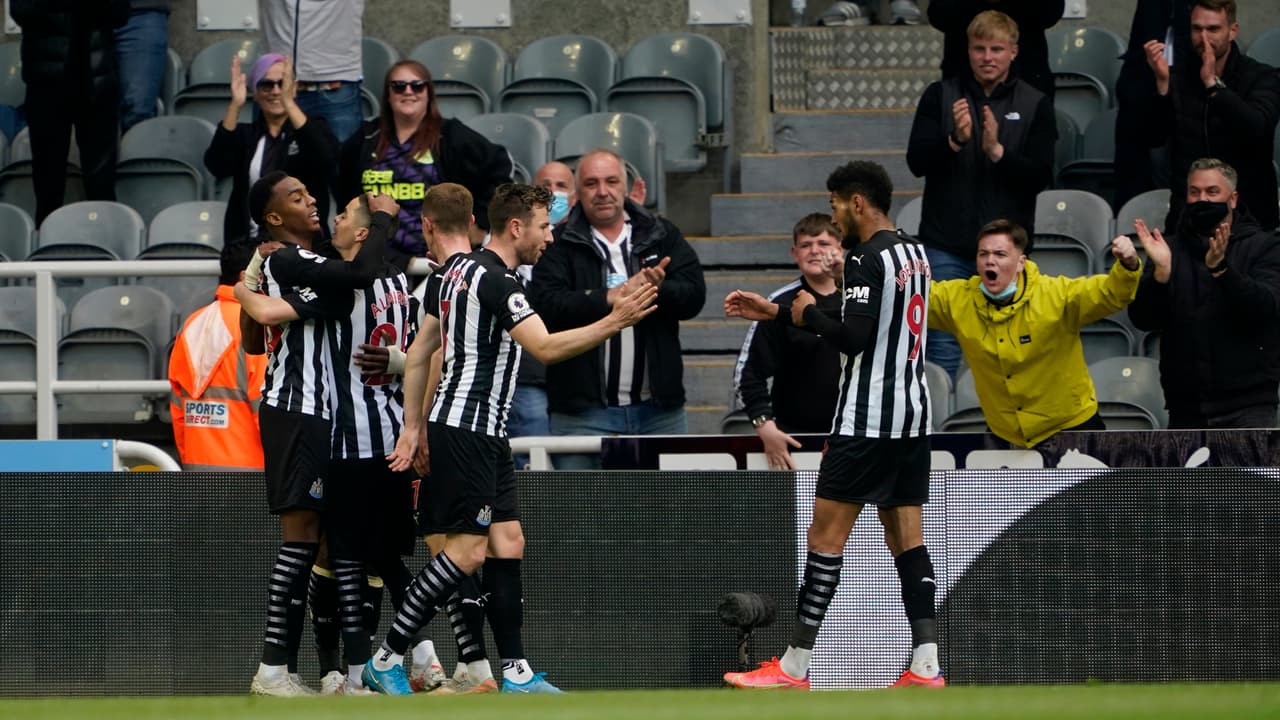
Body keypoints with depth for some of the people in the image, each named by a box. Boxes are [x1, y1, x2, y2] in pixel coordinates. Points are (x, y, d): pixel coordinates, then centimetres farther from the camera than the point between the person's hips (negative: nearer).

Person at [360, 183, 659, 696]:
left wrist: (413, 426, 21)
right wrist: (614, 322, -28)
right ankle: (387, 659, -6)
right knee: (468, 549, -10)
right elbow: (546, 348, -27)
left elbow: (419, 351, 18)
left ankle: (515, 673, 3)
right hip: (466, 428, -10)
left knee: (507, 543, 6)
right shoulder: (497, 281, -16)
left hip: (485, 435, 10)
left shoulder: (458, 268, 14)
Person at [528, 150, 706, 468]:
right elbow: (545, 305, -12)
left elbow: (694, 293, 2)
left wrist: (656, 291, -19)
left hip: (659, 409, 3)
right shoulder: (559, 245, 3)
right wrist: (612, 297, -20)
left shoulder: (661, 235, 13)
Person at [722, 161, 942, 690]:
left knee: (826, 534, -4)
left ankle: (794, 667, -3)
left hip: (868, 420, -9)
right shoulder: (914, 253, 14)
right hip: (913, 413, 9)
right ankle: (926, 666, 1)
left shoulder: (868, 259, -15)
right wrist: (776, 313, 21)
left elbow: (851, 338, -23)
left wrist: (808, 313, -3)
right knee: (907, 538, 8)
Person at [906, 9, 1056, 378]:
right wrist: (955, 140, -21)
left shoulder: (1035, 105, 3)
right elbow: (917, 161, -2)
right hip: (947, 245, 0)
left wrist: (997, 151, -21)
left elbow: (1041, 177, -4)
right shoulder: (941, 96, 5)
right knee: (942, 345, -3)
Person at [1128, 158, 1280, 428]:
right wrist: (1161, 272, -17)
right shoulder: (1172, 249, 11)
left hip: (1246, 406, -4)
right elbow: (1143, 319, 2)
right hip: (1186, 407, 4)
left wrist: (1220, 268, -28)